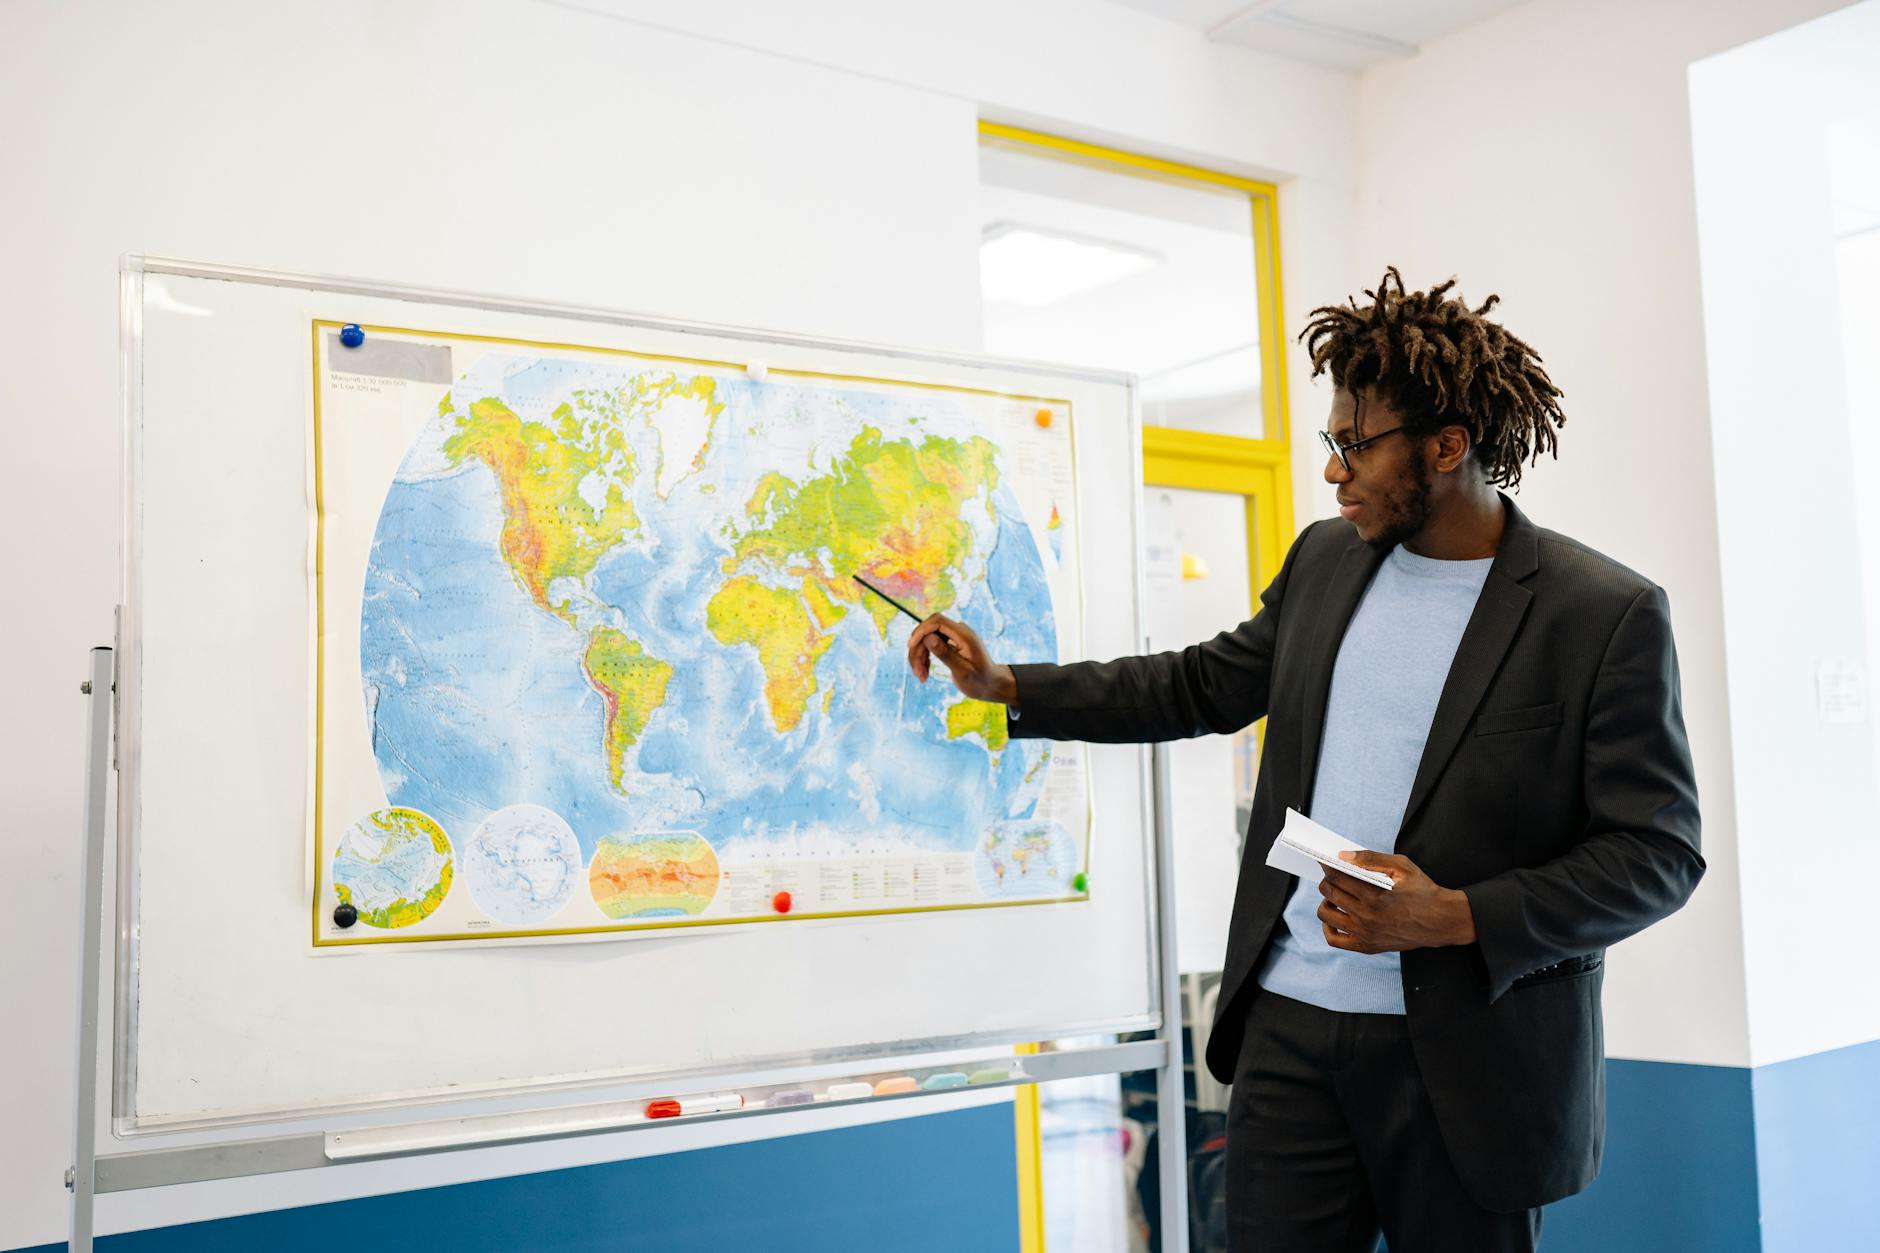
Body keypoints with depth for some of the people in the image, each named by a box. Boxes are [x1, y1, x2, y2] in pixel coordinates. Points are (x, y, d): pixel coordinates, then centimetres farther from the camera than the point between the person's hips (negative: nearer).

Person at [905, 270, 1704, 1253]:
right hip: (1290, 1026, 4)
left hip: (1470, 1058, -4)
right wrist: (1008, 686, 13)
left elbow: (1658, 849, -9)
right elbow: (1204, 684, 18)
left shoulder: (1605, 615, -10)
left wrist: (1458, 918, -20)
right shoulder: (1326, 560, 7)